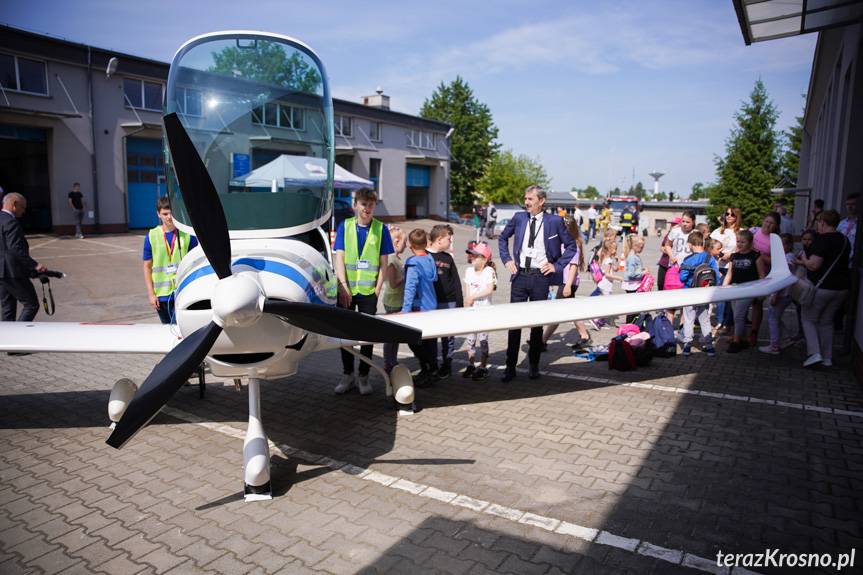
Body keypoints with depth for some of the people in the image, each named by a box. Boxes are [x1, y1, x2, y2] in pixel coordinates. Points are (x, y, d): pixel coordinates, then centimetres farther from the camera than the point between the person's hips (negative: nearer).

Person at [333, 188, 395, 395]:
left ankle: (363, 376, 18)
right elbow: (339, 258, -1)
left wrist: (378, 288, -5)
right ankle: (348, 374, 23)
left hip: (369, 290, -1)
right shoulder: (345, 226, 2)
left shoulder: (381, 229, 0)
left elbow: (383, 262, 1)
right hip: (347, 289, 1)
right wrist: (343, 286, -9)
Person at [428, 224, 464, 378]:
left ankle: (446, 364, 19)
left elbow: (456, 282, 10)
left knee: (448, 335, 7)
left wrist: (459, 304, 5)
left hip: (449, 302, 2)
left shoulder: (448, 258, 9)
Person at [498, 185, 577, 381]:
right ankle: (510, 367, 10)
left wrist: (557, 265, -1)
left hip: (540, 277, -2)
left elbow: (571, 246, 7)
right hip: (520, 275, 2)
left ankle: (534, 365, 23)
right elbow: (502, 238, 19)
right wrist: (507, 259, 8)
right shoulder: (519, 218, 5)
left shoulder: (554, 221, -2)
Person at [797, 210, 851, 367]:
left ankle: (814, 353, -5)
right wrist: (806, 262, 19)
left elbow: (814, 265, -21)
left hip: (821, 287, -7)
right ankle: (827, 358, 20)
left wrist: (804, 260, 0)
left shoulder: (822, 239, -16)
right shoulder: (844, 240, 11)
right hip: (841, 287, 7)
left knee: (809, 320, 8)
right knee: (826, 322, 18)